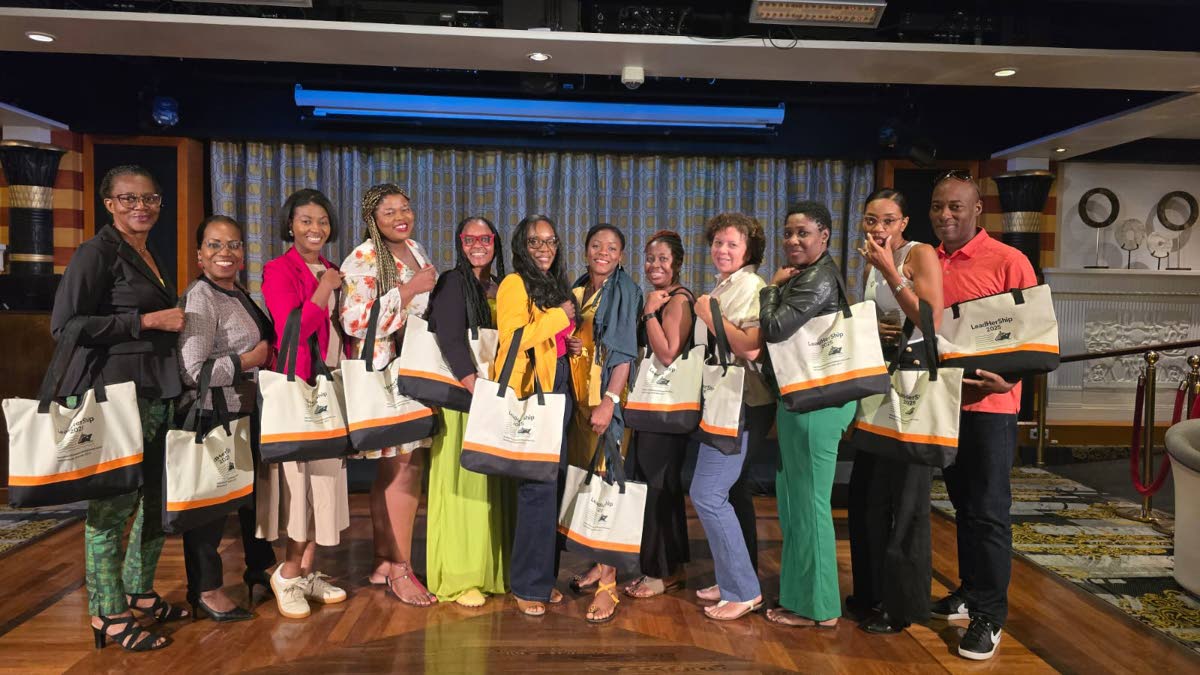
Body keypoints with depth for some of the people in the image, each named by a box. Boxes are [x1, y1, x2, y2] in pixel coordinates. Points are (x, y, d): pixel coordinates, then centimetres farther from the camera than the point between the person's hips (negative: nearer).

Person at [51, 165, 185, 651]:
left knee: (160, 496, 12)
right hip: (115, 391, -8)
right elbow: (66, 324, -14)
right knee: (115, 503, -2)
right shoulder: (98, 252, -5)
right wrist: (148, 321, -14)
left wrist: (171, 322, 13)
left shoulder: (150, 258, 18)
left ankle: (138, 590, 29)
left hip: (157, 390, 8)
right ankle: (107, 614, 11)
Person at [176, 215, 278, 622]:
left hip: (244, 413, 10)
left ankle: (260, 570, 36)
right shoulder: (200, 298, -17)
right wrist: (251, 359, -16)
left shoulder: (239, 295, 11)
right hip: (210, 417, -9)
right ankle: (206, 590, 19)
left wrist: (265, 355, 8)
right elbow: (192, 371, -25)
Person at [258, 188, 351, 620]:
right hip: (296, 387, -7)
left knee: (324, 477, 9)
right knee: (300, 477, -4)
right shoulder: (279, 270, -7)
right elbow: (291, 330, -20)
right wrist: (324, 290, -14)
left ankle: (308, 571, 19)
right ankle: (288, 573, 11)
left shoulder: (333, 274, 14)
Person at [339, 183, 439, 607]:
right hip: (382, 376, -8)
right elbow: (354, 321, -24)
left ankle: (382, 562, 22)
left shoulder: (416, 251, 13)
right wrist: (409, 290, -21)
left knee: (392, 469, 12)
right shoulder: (363, 260, -12)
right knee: (403, 467, -7)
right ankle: (400, 571, 5)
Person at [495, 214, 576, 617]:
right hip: (529, 393, -8)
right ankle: (528, 586, 5)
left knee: (554, 484, 10)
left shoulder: (557, 285, 19)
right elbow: (512, 337, -19)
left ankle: (544, 577, 22)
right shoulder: (514, 284, -6)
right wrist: (559, 316, -12)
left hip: (559, 391, 8)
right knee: (539, 487, -9)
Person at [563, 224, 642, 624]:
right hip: (578, 395, 7)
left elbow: (624, 351, -13)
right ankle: (597, 564, 24)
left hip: (606, 397, -7)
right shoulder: (578, 290, 15)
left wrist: (609, 401, -22)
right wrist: (568, 344, 2)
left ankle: (609, 583, -4)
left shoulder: (624, 291, -5)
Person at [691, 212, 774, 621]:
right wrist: (705, 315, 10)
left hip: (743, 403, -10)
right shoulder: (722, 288, 16)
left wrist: (709, 315, -16)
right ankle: (734, 581, 25)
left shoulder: (751, 287, -12)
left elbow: (748, 346, -24)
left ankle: (743, 591, -1)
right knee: (730, 489, 14)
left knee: (707, 493, -12)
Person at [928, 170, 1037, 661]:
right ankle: (970, 592, 30)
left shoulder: (1008, 261, -9)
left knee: (989, 510, 1)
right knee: (963, 504, 16)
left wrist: (1010, 377, -25)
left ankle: (990, 614, 13)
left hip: (989, 404, -5)